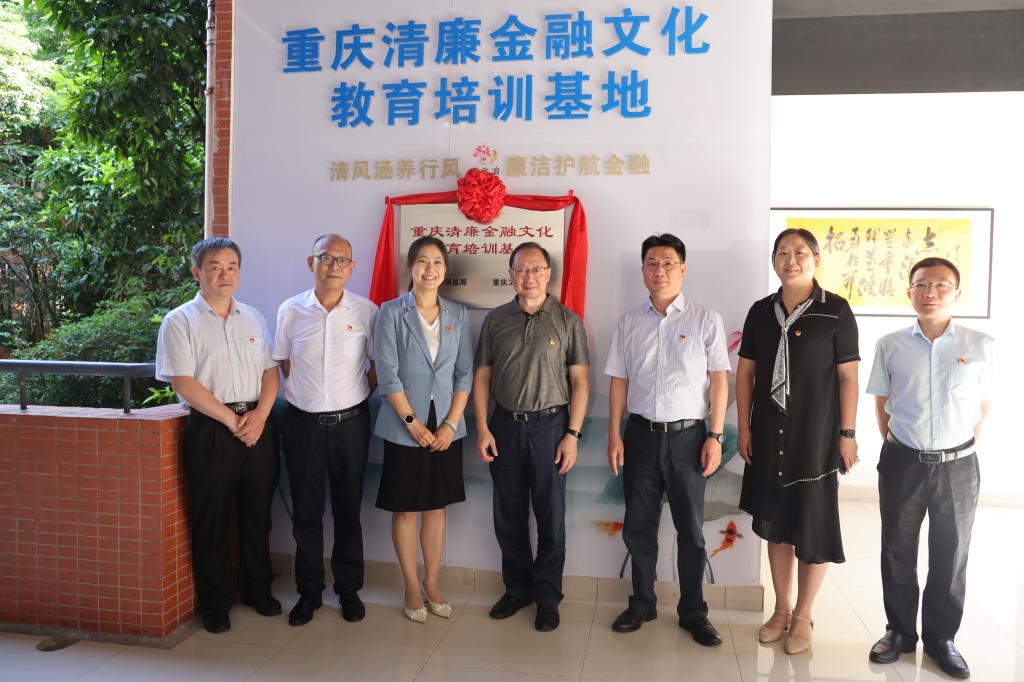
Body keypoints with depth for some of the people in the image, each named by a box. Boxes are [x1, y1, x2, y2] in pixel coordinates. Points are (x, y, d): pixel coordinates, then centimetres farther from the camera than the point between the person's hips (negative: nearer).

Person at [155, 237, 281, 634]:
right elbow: (183, 383, -11)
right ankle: (215, 604, 22)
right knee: (210, 521, 6)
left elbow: (271, 371, 9)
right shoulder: (180, 321, -3)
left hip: (258, 426, 4)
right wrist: (232, 420, -13)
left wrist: (260, 414, -8)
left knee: (258, 515, 13)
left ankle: (258, 590, 30)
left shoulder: (253, 318, 12)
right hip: (210, 430, -4)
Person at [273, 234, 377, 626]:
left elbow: (378, 365, 6)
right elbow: (284, 365, 9)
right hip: (303, 422, 1)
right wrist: (305, 396, 5)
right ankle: (309, 591, 24)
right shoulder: (290, 311, 0)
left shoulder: (366, 311, -3)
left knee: (348, 510, 11)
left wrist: (356, 398, 4)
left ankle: (349, 589, 25)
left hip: (350, 422, 0)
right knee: (306, 512, 9)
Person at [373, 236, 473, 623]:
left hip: (446, 427, 3)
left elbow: (465, 373, 3)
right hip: (404, 428, -3)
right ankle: (412, 588, 21)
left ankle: (432, 583, 26)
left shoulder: (457, 315, 5)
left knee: (436, 506, 12)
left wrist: (451, 423, -6)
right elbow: (388, 374, -9)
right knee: (405, 509, 7)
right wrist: (413, 423, -12)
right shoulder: (392, 312, -4)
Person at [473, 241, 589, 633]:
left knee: (550, 516, 6)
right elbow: (481, 376, 7)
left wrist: (572, 434, -9)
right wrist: (482, 428, -1)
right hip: (505, 427, 3)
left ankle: (547, 596, 23)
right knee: (508, 516, 11)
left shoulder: (567, 321, -1)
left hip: (549, 426, -2)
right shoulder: (496, 320, 6)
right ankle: (517, 589, 29)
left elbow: (579, 382, -3)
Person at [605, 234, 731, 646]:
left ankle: (693, 612, 25)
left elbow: (719, 380, -2)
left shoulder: (705, 319, -2)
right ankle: (642, 604, 29)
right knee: (638, 526, 11)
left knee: (691, 529, 9)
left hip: (687, 436, -2)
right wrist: (614, 436, 1)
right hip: (641, 434, 2)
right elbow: (619, 381, 6)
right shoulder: (629, 323, 5)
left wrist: (715, 437, -8)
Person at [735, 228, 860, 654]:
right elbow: (745, 372, 8)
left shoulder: (835, 310, -5)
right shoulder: (761, 312, 6)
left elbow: (848, 375, -5)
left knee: (813, 528, 4)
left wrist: (847, 433, -7)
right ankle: (781, 609, 28)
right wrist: (743, 428, 3)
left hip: (816, 437, -3)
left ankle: (803, 616, 22)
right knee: (775, 524, 12)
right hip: (769, 435, 4)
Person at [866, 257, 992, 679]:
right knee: (897, 552, 12)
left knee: (951, 556, 12)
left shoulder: (979, 346, -5)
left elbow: (982, 405, 6)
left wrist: (965, 451, 3)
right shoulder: (891, 346, -3)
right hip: (903, 464, 1)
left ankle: (941, 637, 30)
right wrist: (896, 448, 6)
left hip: (957, 466, 0)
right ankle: (900, 631, 29)